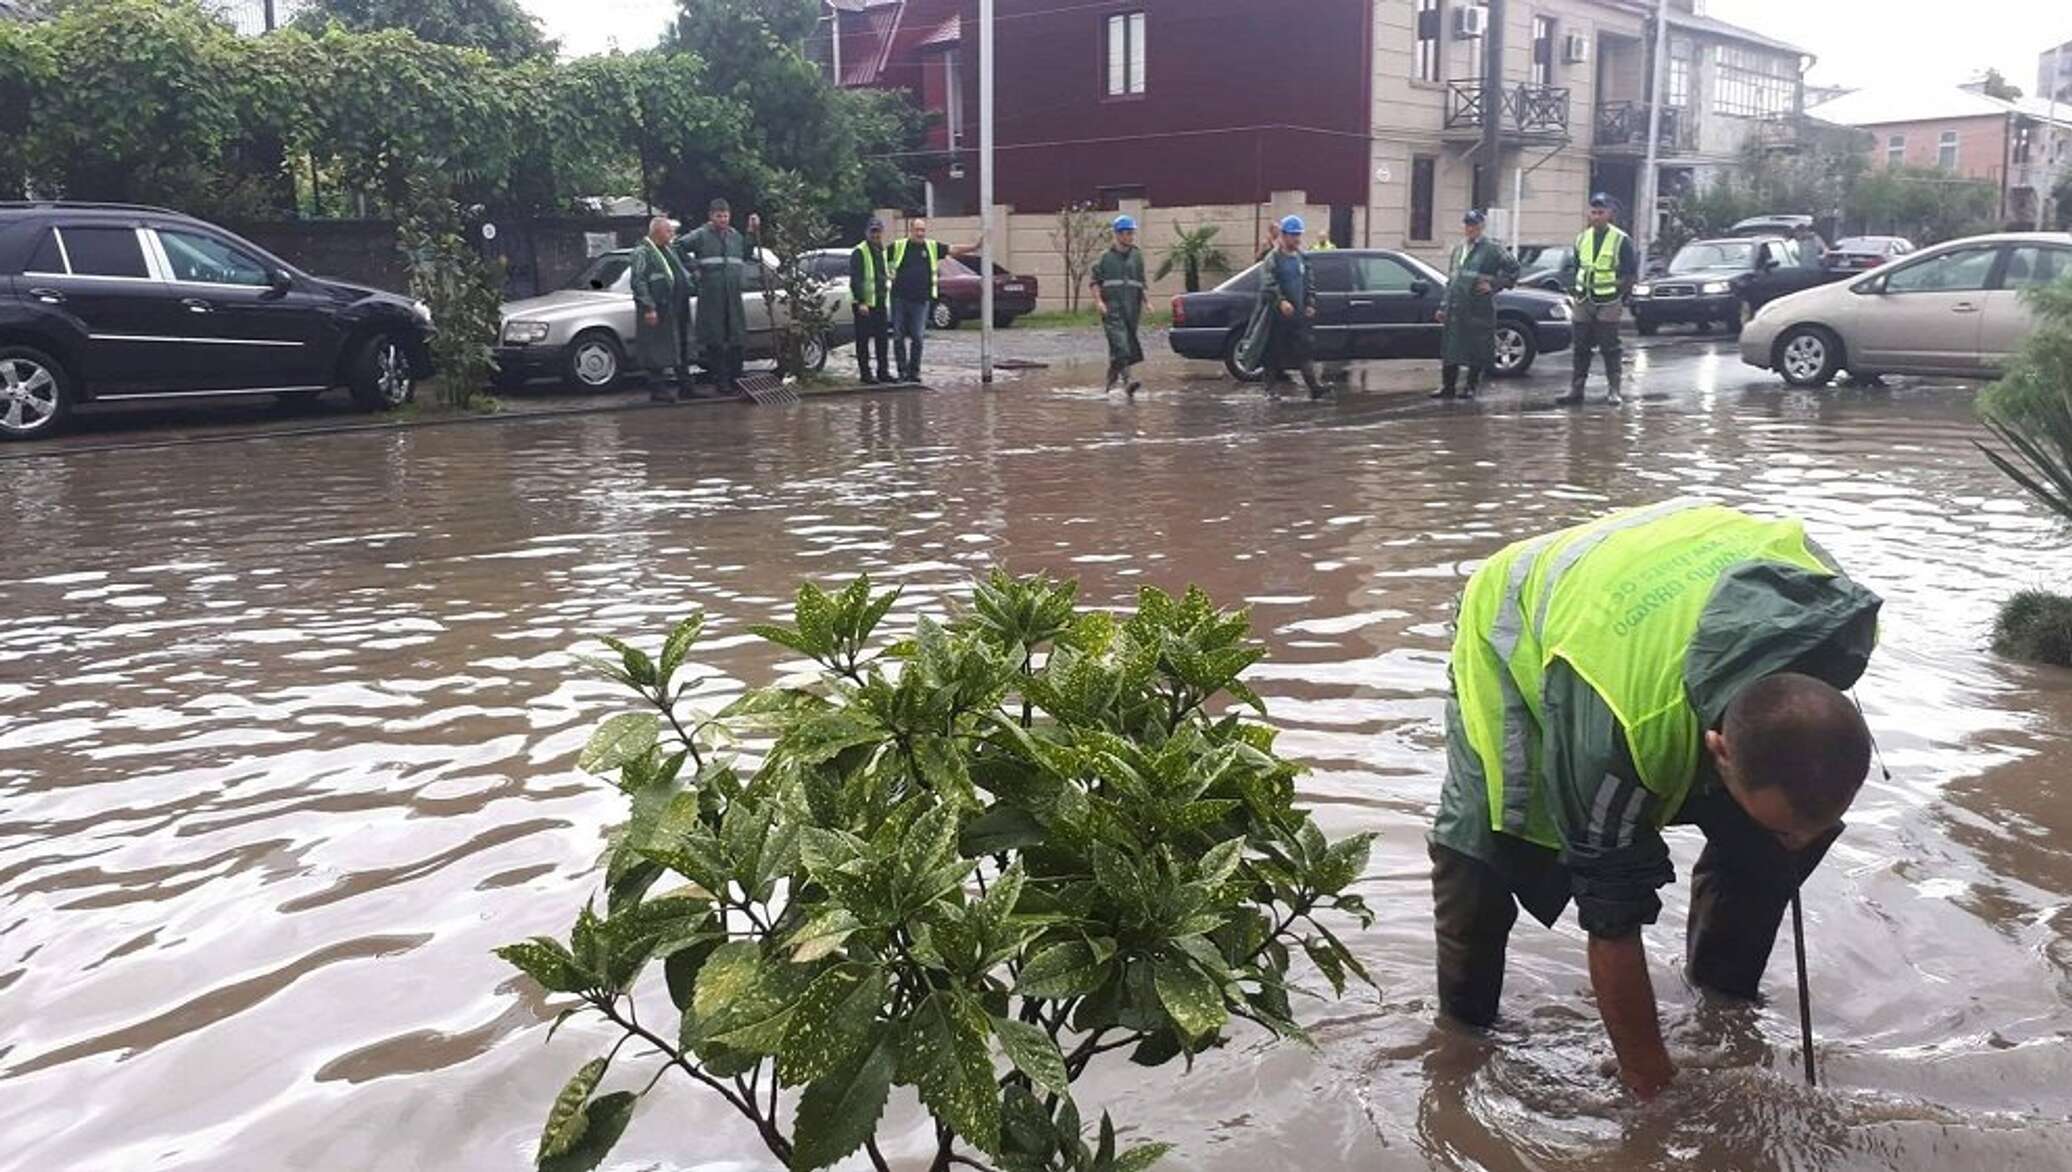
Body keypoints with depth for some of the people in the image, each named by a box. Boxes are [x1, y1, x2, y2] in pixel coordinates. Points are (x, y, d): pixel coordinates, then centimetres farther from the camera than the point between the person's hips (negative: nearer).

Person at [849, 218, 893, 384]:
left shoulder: (882, 251, 16)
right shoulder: (859, 252, -10)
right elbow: (855, 280, -15)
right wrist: (861, 302, -22)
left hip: (880, 302, 8)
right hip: (864, 304, -8)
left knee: (882, 339, 9)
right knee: (864, 339, -3)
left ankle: (883, 371, 15)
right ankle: (865, 373, 2)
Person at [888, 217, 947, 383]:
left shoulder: (932, 247, 7)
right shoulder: (898, 246, 3)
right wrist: (889, 275, 1)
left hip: (921, 300, 0)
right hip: (900, 299, 0)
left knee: (917, 338, 0)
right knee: (899, 337, 2)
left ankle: (915, 372, 10)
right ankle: (903, 371, 11)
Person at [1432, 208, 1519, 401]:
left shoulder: (1492, 249, -2)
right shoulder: (1458, 250, 19)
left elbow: (1512, 267, -5)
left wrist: (1494, 284, -9)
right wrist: (1445, 307, 17)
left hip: (1479, 308, -6)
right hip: (1456, 309, 6)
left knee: (1478, 351, 1)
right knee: (1450, 349, 5)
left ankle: (1472, 387, 10)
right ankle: (1448, 386, 12)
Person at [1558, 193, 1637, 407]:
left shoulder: (1621, 240, -4)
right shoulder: (1582, 239, 11)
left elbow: (1631, 273, -2)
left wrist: (1620, 293, -8)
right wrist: (1576, 288, 9)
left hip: (1608, 302, -5)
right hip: (1584, 301, 5)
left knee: (1610, 347, -3)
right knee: (1581, 347, 6)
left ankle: (1613, 390, 3)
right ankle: (1576, 388, 10)